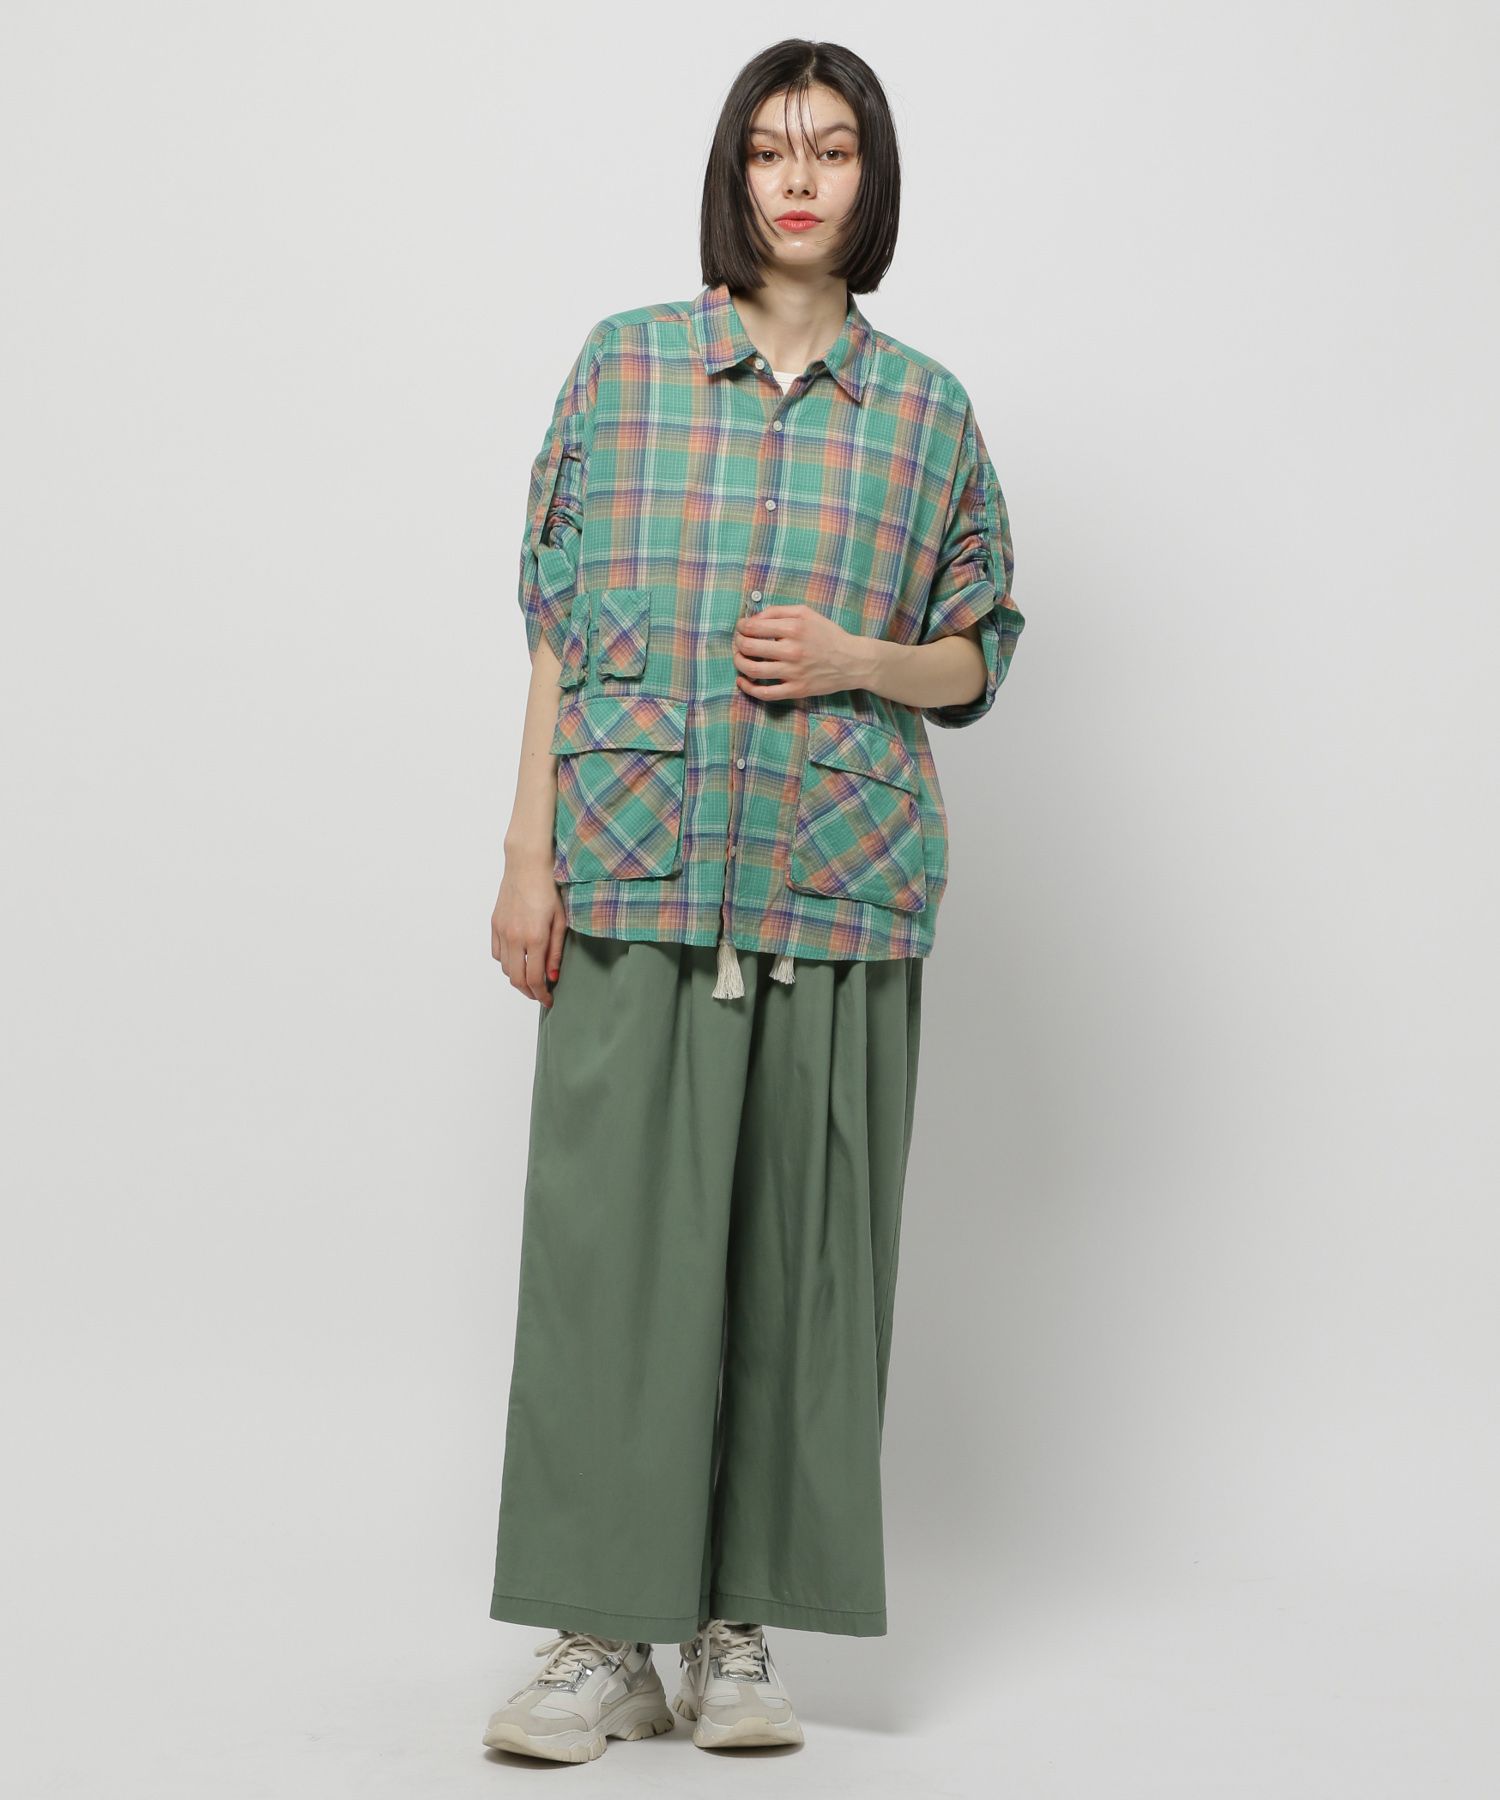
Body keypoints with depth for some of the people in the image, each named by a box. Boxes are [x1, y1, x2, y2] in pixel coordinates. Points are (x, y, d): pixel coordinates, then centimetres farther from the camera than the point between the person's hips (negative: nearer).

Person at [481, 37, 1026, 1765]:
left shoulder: (927, 407, 10)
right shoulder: (625, 362, 8)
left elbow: (974, 660, 14)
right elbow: (557, 628, 7)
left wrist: (857, 659, -7)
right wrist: (527, 855, 0)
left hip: (842, 887, 1)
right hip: (638, 870, -1)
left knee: (800, 1247, 2)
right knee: (614, 1231, -4)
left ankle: (740, 1630, 13)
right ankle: (605, 1637, 6)